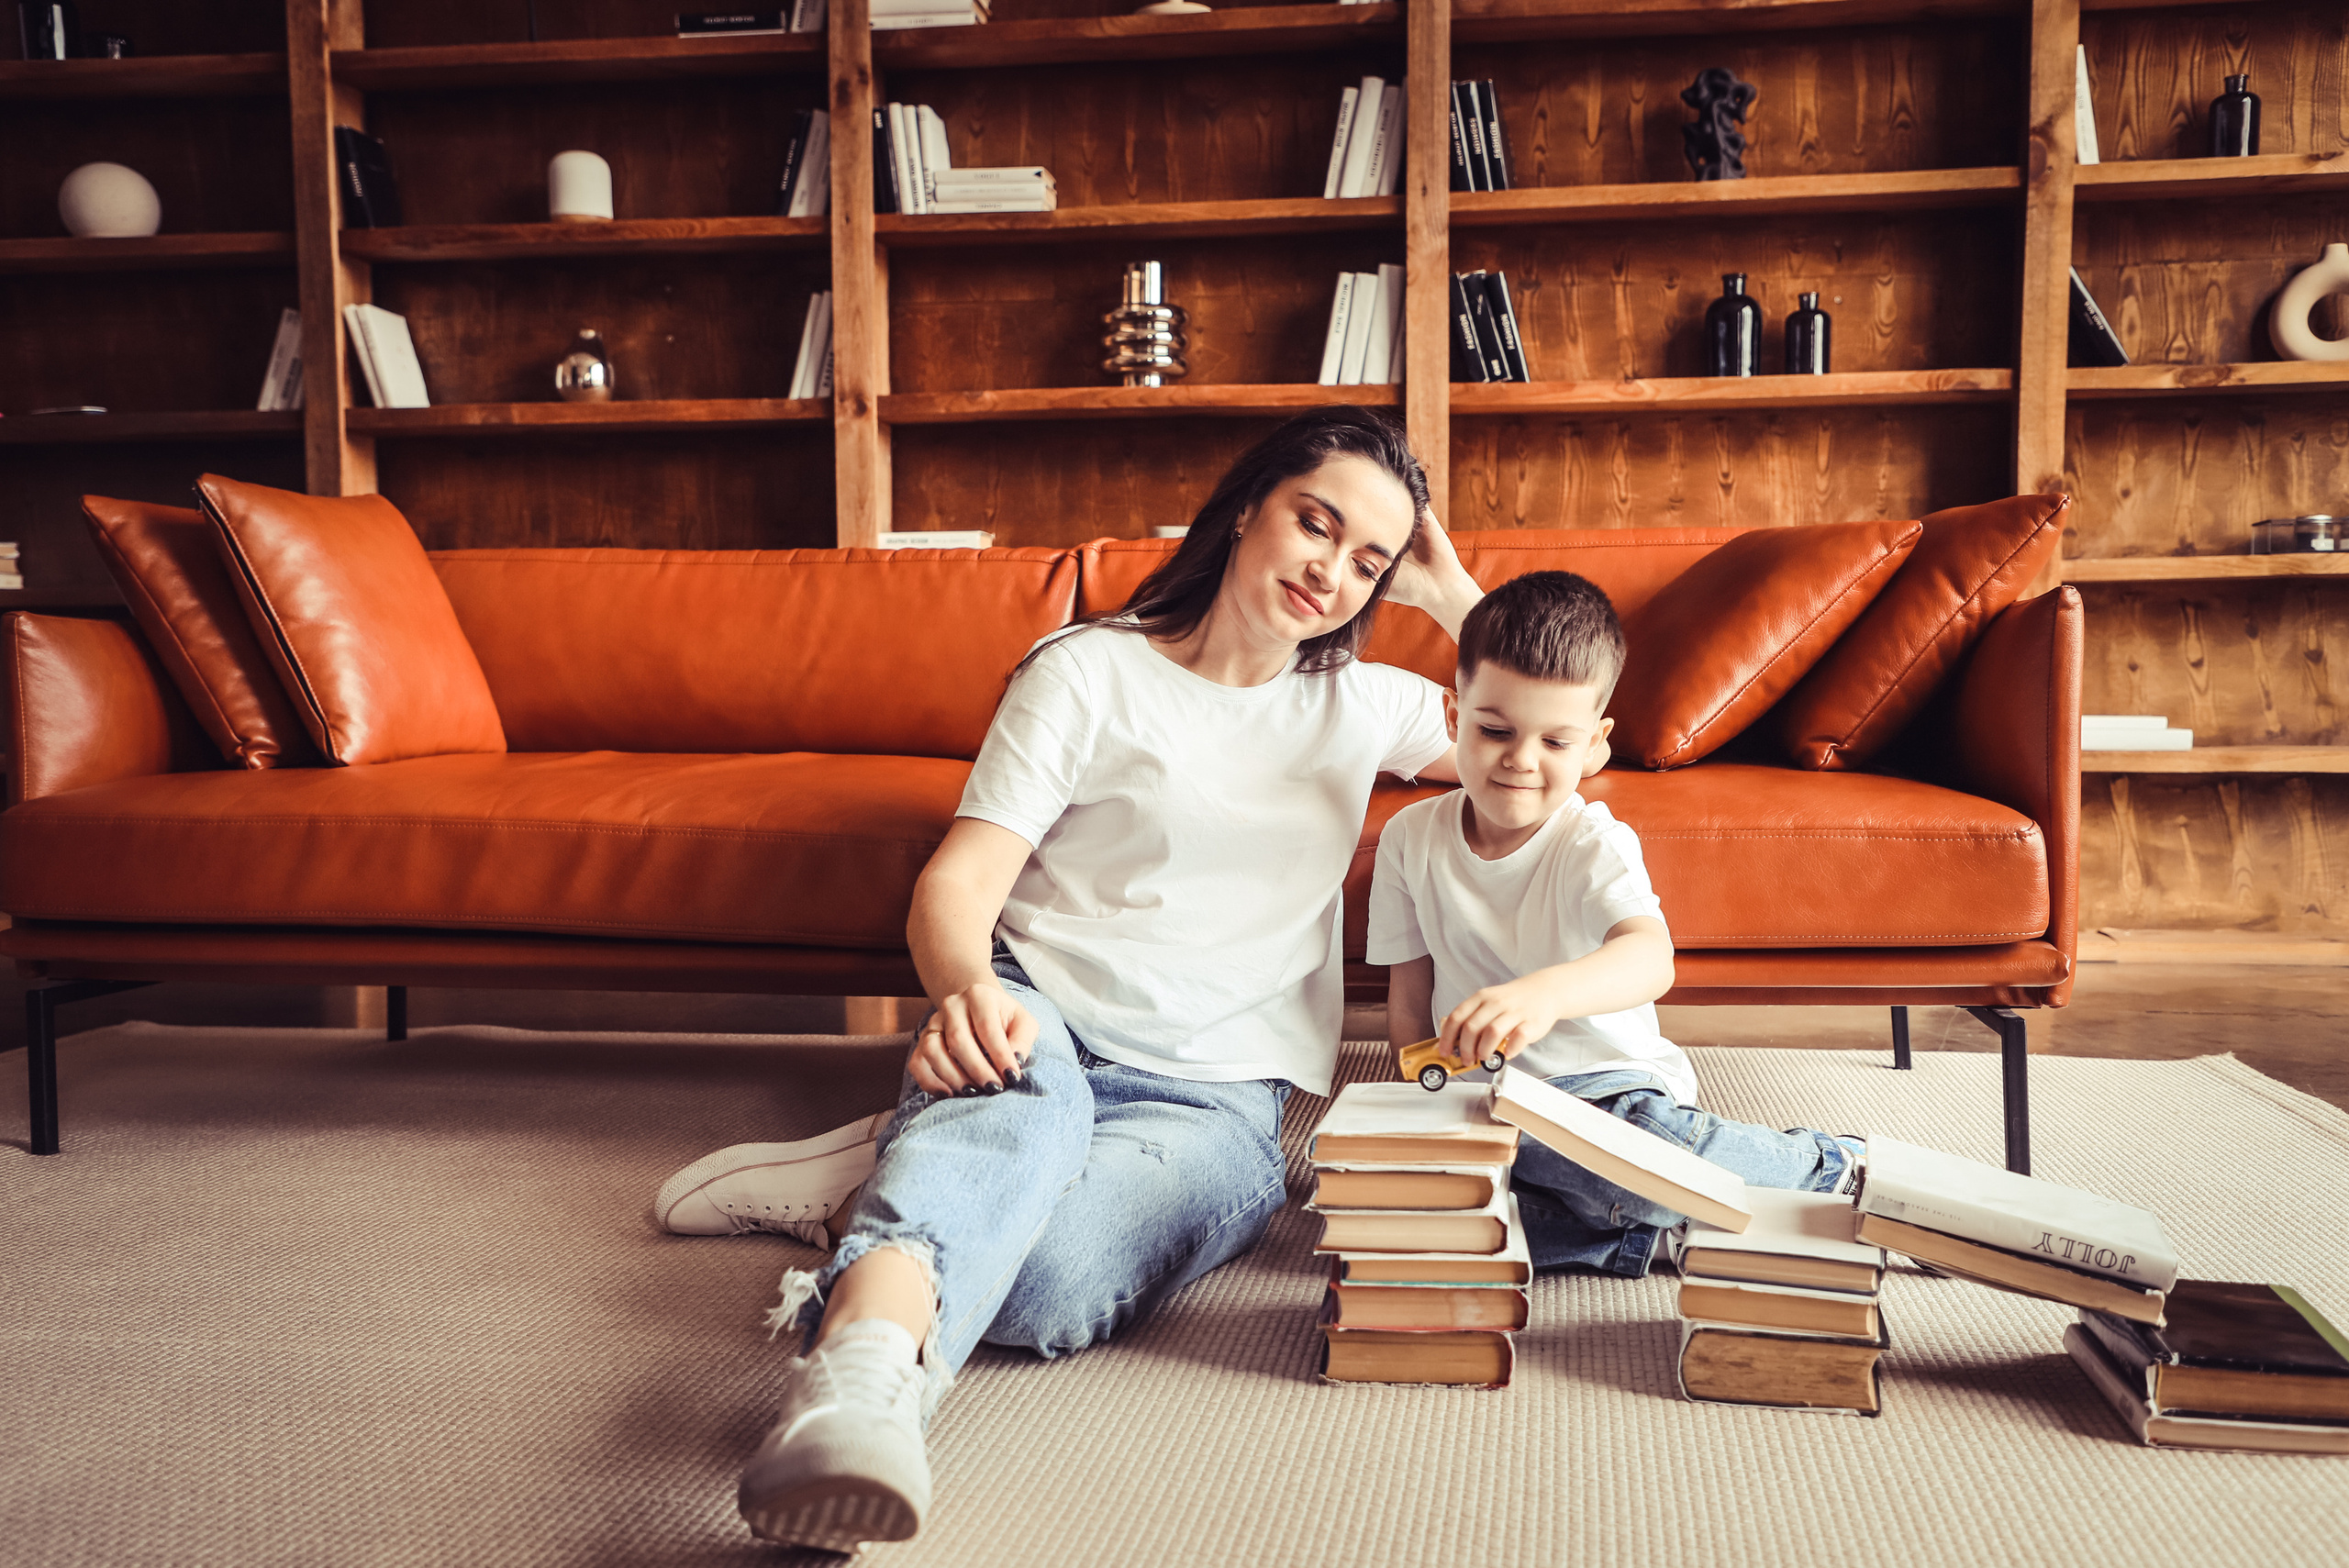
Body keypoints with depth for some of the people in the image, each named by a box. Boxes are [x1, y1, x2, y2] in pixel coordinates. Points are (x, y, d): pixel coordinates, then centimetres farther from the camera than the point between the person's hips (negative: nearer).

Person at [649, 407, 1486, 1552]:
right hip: (1036, 1025, -1)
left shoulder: (1363, 704, 17)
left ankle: (881, 1185, -13)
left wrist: (1447, 590, 11)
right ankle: (860, 1373, -55)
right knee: (1027, 1099, -42)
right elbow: (961, 878, -7)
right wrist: (965, 987, -31)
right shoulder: (1087, 673, 4)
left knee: (1045, 1284, -33)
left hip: (1213, 1092, 2)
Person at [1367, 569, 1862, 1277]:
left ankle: (1824, 1168, -7)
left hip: (1604, 1082, -4)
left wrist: (1547, 992, -54)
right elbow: (1409, 999, 9)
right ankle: (1645, 1235, -20)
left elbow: (1652, 958, -33)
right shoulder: (1410, 838, 2)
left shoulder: (1593, 842, -12)